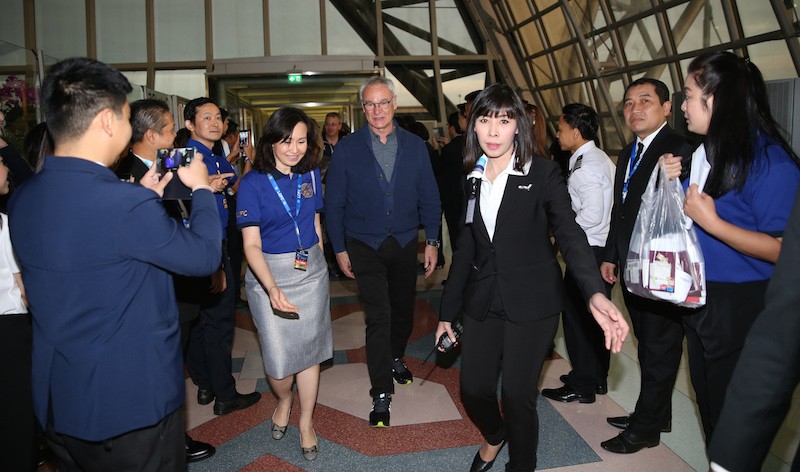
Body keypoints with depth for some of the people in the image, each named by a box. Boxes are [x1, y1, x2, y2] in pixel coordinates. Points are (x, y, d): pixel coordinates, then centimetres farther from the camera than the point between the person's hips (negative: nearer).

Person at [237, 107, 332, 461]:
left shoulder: (311, 174, 2)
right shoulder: (253, 183, -11)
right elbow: (251, 245, -17)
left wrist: (317, 260, 12)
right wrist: (272, 288, -31)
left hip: (311, 271, 3)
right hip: (269, 273, -3)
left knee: (309, 349, 9)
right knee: (279, 358, -1)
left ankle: (306, 421, 29)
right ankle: (283, 400, 35)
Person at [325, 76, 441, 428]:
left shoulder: (415, 146, 0)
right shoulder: (347, 149, -5)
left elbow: (429, 197, 4)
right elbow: (334, 203, -2)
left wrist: (432, 242, 0)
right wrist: (339, 249, -3)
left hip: (405, 243, 3)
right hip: (365, 246, -3)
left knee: (403, 310, 16)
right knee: (379, 317, -6)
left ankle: (396, 358, 45)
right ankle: (381, 394, 5)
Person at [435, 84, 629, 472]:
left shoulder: (543, 173, -7)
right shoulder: (473, 178, 6)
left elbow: (569, 234, -17)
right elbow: (466, 247, 10)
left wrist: (596, 293, -34)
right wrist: (447, 311, 10)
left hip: (531, 303, -4)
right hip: (482, 302, 4)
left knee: (517, 394, 0)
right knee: (473, 390, 7)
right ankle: (494, 435, 42)